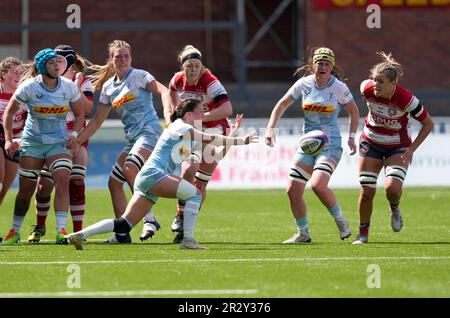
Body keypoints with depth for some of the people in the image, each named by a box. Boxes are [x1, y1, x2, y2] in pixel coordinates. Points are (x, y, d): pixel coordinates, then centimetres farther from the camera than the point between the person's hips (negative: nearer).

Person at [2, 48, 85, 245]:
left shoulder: (69, 87, -4)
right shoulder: (29, 87, -9)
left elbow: (79, 114, 9)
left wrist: (74, 135, -7)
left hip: (59, 142, 1)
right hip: (32, 143, -1)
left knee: (62, 181, -21)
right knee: (26, 190, 4)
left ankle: (61, 231, -22)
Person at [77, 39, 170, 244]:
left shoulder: (139, 76, 0)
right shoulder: (108, 87, 17)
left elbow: (163, 91, -14)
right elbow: (96, 122, 22)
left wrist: (167, 112, -33)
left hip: (149, 131, -8)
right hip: (132, 138, 8)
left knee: (130, 168, -31)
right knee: (114, 182, 3)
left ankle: (149, 219, -31)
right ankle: (122, 233, 9)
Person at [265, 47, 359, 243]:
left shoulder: (339, 87, -6)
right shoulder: (304, 84, 1)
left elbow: (353, 111, 9)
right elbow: (282, 104, 12)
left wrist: (351, 137, 0)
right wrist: (270, 128, 2)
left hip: (330, 144, -5)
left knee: (318, 185, -26)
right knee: (293, 190, -3)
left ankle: (340, 221, -2)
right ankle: (303, 234, 15)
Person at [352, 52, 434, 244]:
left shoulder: (406, 99, -28)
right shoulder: (367, 89, -20)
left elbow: (428, 124, -12)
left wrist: (411, 149, -17)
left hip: (397, 147, -3)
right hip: (371, 143, 3)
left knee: (392, 188, -24)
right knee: (366, 191, -3)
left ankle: (394, 209, 12)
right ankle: (363, 234, 17)